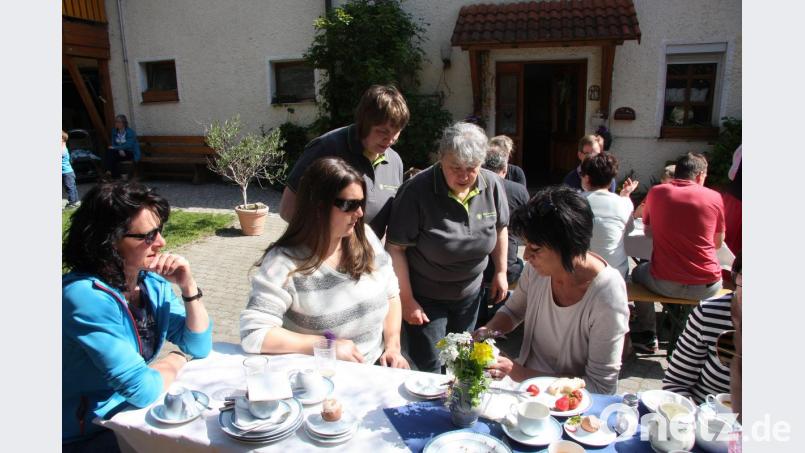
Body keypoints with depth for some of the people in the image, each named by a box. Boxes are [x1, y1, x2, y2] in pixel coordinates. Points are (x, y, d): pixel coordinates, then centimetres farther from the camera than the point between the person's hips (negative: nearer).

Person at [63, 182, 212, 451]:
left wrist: (189, 287, -13)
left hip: (133, 412, 6)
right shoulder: (86, 296, -27)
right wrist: (176, 360, -8)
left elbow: (199, 347, -1)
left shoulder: (152, 282, -4)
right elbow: (143, 389, -29)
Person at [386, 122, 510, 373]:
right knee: (429, 372, 2)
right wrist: (407, 300, -18)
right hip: (425, 298, -4)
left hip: (470, 293, 5)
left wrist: (501, 272, 9)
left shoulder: (493, 185, -9)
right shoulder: (416, 191, -24)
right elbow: (396, 248, -20)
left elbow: (500, 228, 8)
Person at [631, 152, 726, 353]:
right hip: (707, 287, 1)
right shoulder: (714, 197, -2)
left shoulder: (656, 192, 0)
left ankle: (647, 337, 36)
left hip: (665, 284, 0)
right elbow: (718, 243, 11)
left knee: (639, 271, 31)